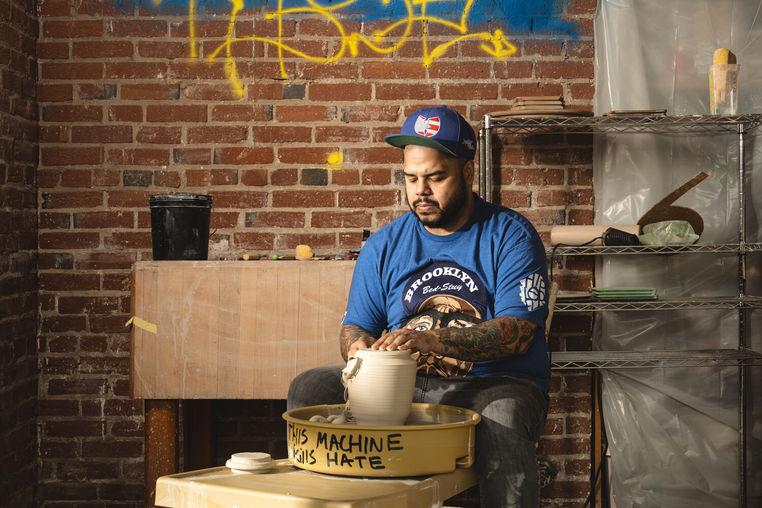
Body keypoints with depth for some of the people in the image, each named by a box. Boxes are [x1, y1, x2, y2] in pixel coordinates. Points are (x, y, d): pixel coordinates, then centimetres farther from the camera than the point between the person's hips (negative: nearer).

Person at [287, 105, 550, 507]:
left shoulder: (510, 235, 0)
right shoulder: (383, 246, 13)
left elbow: (517, 330, -12)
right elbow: (355, 326, 14)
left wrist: (434, 341, -27)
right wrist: (360, 347, -13)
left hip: (491, 385, -4)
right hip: (403, 385, 4)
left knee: (502, 417, -39)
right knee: (310, 388, -18)